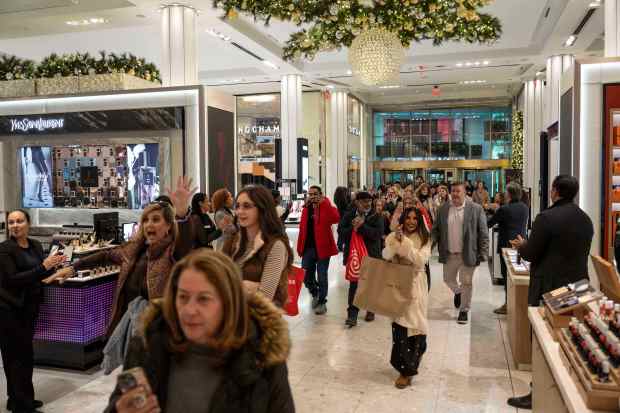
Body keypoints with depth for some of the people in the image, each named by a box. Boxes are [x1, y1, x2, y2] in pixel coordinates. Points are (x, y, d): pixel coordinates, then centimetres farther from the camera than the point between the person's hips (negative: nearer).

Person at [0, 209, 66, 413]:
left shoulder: (35, 245, 7)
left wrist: (53, 265, -6)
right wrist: (43, 266, -24)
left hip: (29, 307, 6)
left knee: (16, 355, 15)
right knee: (22, 355, -3)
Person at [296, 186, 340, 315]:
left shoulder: (326, 207, -5)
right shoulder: (306, 209, 9)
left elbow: (336, 218, -27)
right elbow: (302, 228, 11)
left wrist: (324, 203, -25)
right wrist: (300, 247, 6)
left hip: (322, 247, -4)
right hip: (308, 248, 5)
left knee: (322, 278, 4)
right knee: (306, 277, 10)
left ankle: (322, 302, 20)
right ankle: (315, 294, 37)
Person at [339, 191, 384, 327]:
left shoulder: (376, 216, -3)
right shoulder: (348, 215, 3)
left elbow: (378, 233, -17)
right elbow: (341, 231, -5)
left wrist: (361, 226, -22)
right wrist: (353, 227, -22)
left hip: (371, 256, 0)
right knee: (354, 284, -2)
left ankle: (371, 309, 34)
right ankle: (352, 314, 0)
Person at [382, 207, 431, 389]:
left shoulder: (424, 239, -1)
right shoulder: (393, 236, 3)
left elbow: (420, 261, -15)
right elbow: (385, 257, -11)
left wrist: (405, 243, -22)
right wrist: (396, 242, -26)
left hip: (415, 285, -1)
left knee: (415, 323, -1)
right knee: (399, 324, -2)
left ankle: (406, 368, 14)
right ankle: (406, 368, 17)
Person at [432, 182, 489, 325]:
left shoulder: (476, 209, -7)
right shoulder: (443, 209, 2)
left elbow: (483, 233, -6)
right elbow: (436, 230, 8)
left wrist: (482, 254, -10)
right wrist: (438, 246, -3)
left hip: (467, 254, -3)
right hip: (449, 254, 3)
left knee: (466, 283, 6)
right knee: (448, 279, 17)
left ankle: (464, 310, 22)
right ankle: (458, 292, 49)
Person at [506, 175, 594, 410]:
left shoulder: (546, 218, -17)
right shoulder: (586, 219, 6)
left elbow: (531, 254, -14)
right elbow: (580, 253, 15)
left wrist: (521, 245, 9)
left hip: (549, 289, -7)